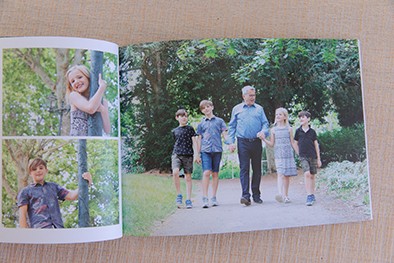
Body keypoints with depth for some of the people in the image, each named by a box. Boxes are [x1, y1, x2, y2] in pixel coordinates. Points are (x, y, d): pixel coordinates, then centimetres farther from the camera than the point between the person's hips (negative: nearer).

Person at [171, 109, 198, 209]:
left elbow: (194, 142, 3)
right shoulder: (174, 131, 15)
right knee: (175, 172, -23)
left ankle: (188, 200, 6)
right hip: (177, 154, 1)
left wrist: (196, 154, -6)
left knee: (188, 177, 0)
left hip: (188, 155, -1)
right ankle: (179, 195, -9)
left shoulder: (190, 129, 8)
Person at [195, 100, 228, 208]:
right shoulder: (201, 124, 12)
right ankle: (205, 198, -13)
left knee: (215, 174, 5)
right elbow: (199, 139, 13)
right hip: (205, 150, -1)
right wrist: (198, 154, 9)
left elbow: (225, 134, 6)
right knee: (206, 173, -12)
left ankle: (214, 198, 11)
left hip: (217, 150, 1)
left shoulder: (219, 121, 11)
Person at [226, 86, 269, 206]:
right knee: (244, 169, -10)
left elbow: (265, 123, 11)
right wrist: (231, 142, -1)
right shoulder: (237, 109, 10)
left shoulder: (259, 109, 13)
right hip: (243, 143, -2)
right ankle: (245, 195, -15)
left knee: (257, 169, 6)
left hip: (257, 142, 2)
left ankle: (256, 195, 15)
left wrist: (263, 132, -11)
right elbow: (232, 127, 10)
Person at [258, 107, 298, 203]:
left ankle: (286, 195, 13)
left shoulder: (289, 129, 7)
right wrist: (263, 139, -8)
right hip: (278, 155, -1)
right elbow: (271, 144, 6)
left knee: (287, 175, 3)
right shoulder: (273, 130, 7)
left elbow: (293, 143, 11)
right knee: (280, 174, -15)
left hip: (288, 154, 1)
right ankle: (281, 194, -28)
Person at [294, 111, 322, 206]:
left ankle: (312, 195, 22)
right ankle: (309, 196, -19)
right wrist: (299, 153, 7)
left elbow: (316, 145, 7)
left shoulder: (312, 131, 3)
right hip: (303, 157, -1)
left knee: (312, 176, 7)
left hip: (313, 156, 2)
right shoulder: (298, 131, 3)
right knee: (307, 174, -17)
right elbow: (296, 143, 13)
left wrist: (318, 159, 6)